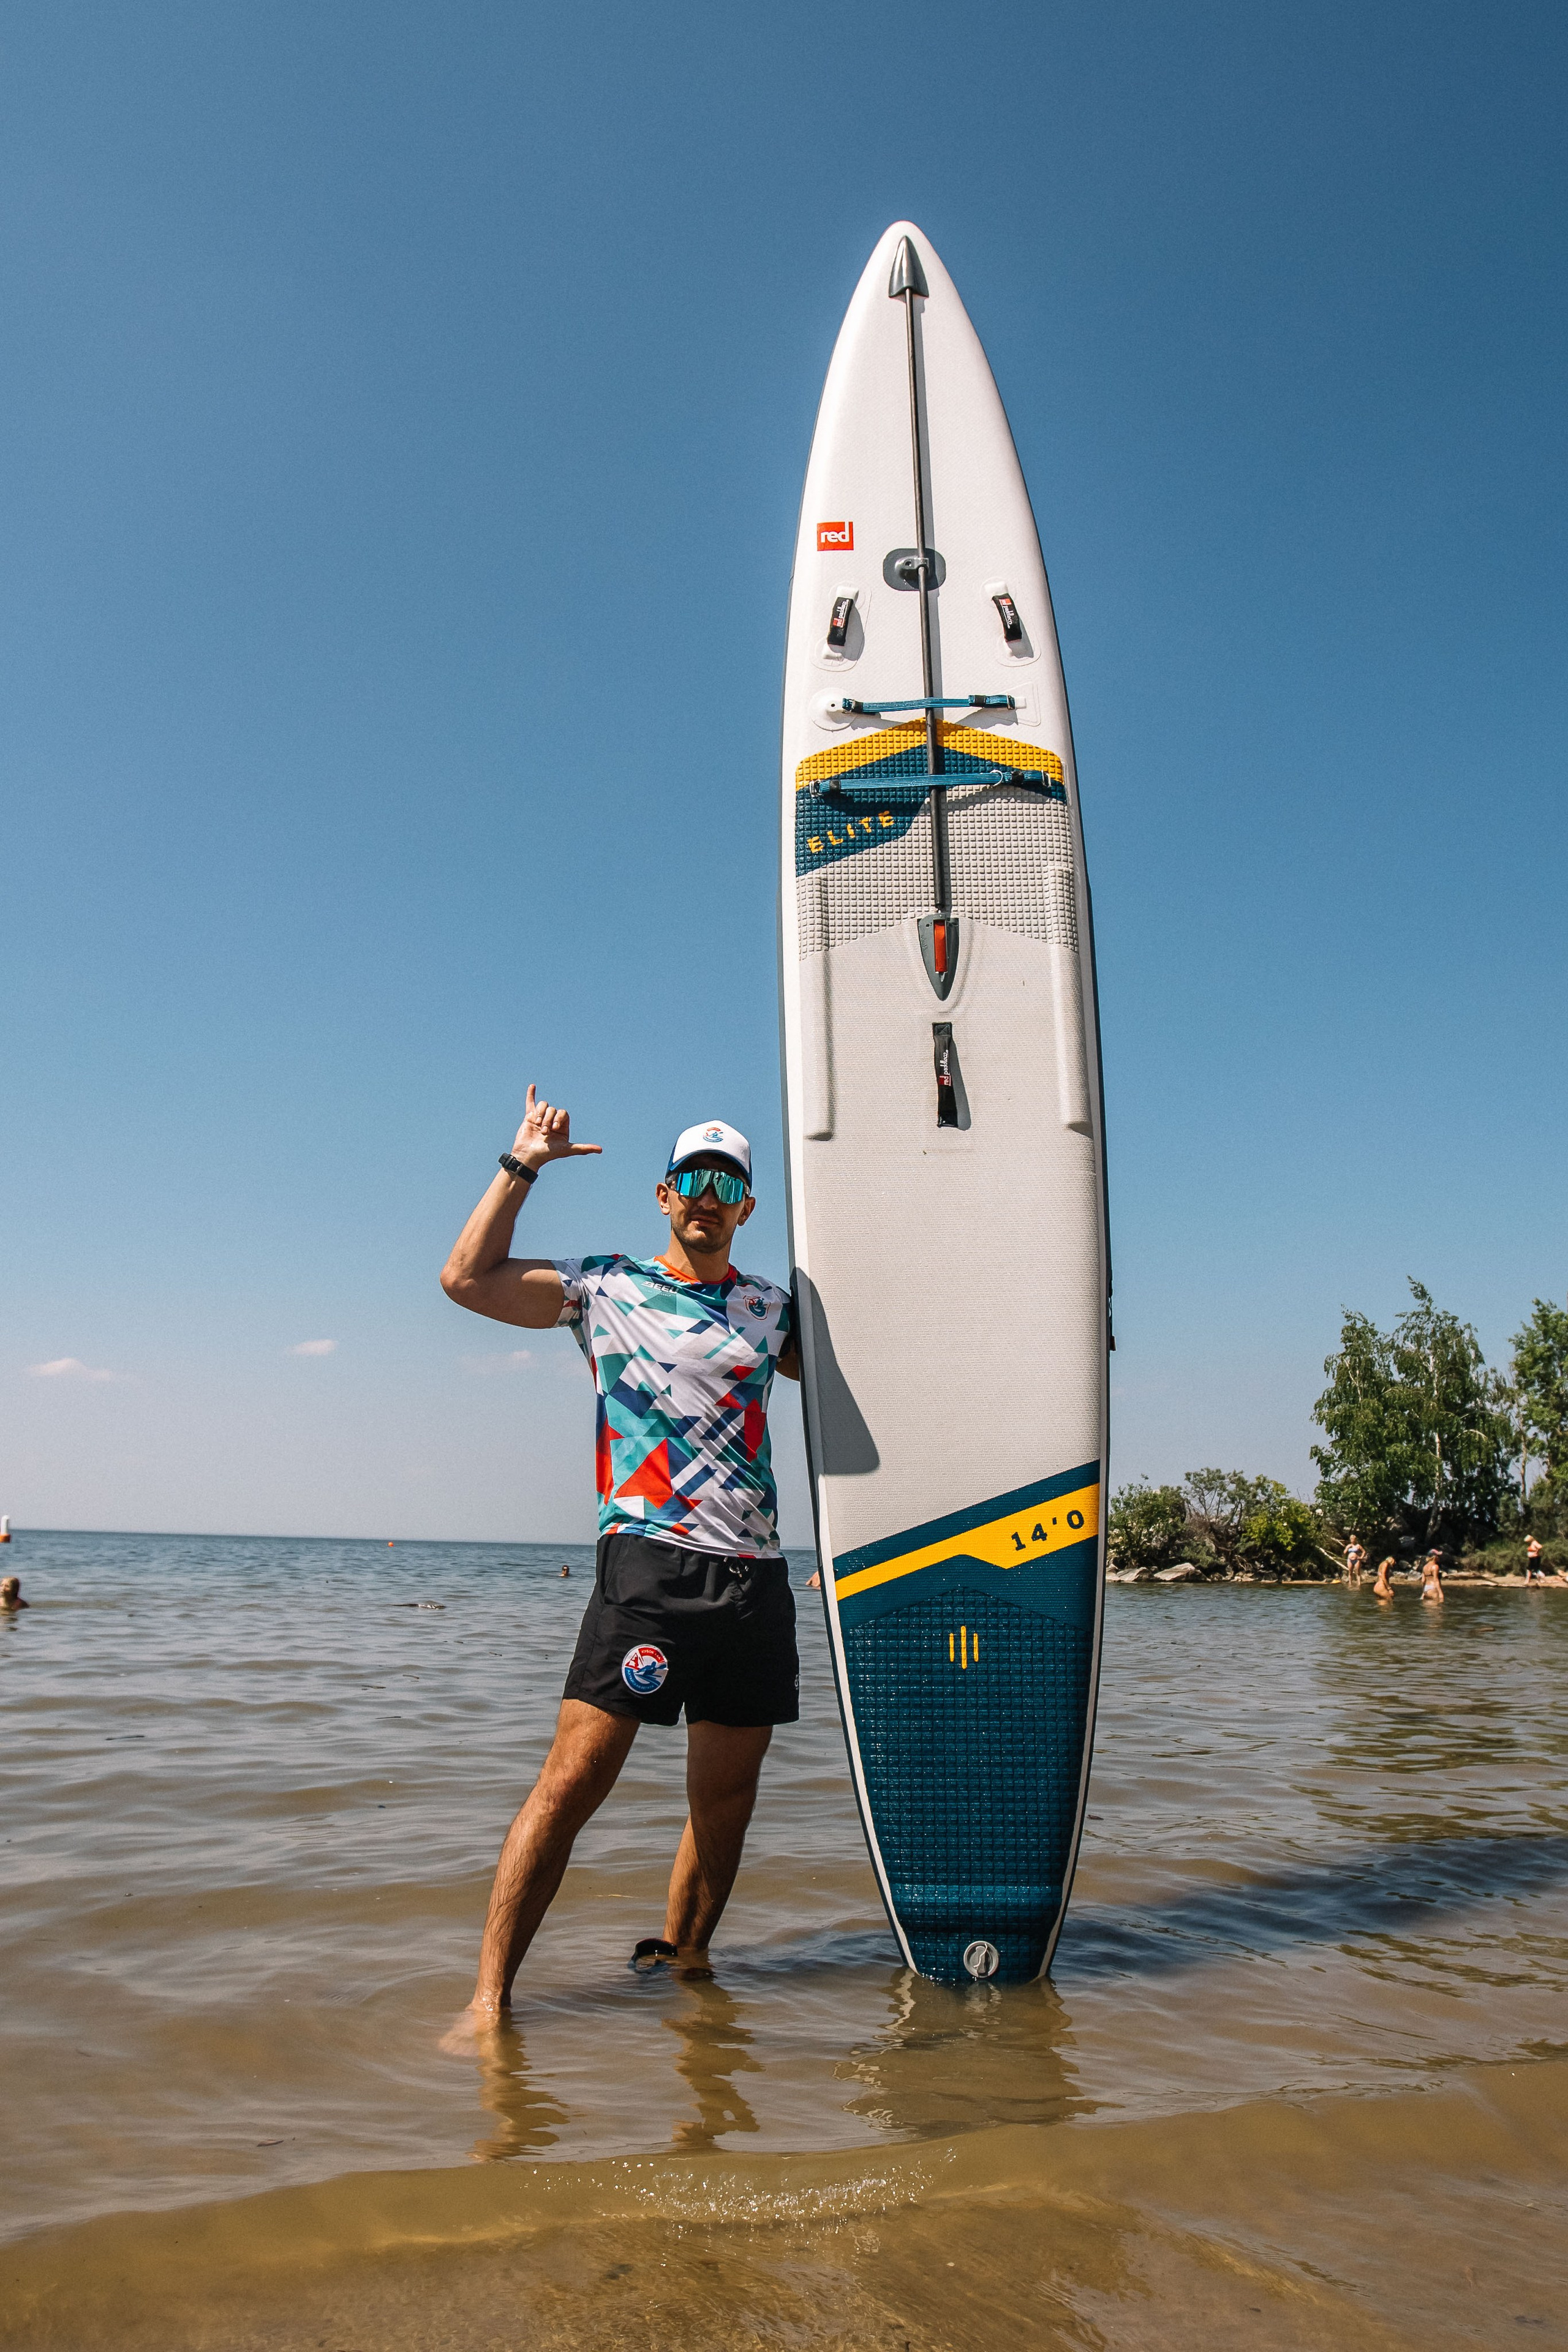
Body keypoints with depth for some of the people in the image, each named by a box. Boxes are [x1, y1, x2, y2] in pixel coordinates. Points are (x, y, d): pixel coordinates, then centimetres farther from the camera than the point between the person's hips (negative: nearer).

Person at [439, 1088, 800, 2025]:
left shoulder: (772, 1307, 16)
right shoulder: (606, 1287, 7)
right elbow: (466, 1280, 2)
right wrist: (521, 1167, 3)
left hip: (757, 1576, 4)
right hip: (647, 1565, -4)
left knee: (727, 1798, 11)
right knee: (573, 1781, -9)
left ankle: (683, 1959, 30)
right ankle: (490, 1997, 0)